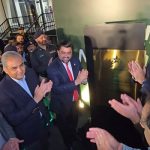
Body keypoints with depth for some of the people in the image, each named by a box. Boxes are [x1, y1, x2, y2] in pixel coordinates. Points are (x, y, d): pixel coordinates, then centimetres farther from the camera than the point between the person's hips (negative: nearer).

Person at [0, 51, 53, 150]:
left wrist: (44, 90, -23)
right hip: (29, 134, -5)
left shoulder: (30, 72, -12)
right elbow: (13, 120, -26)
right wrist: (35, 99, -35)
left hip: (44, 122, 5)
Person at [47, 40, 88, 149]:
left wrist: (83, 78, -28)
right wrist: (76, 82, -41)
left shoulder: (75, 61, -8)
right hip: (62, 105, -5)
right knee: (64, 130, 19)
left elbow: (82, 76, -3)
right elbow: (57, 89, -33)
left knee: (74, 126, 30)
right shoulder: (52, 68, -25)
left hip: (75, 101, 6)